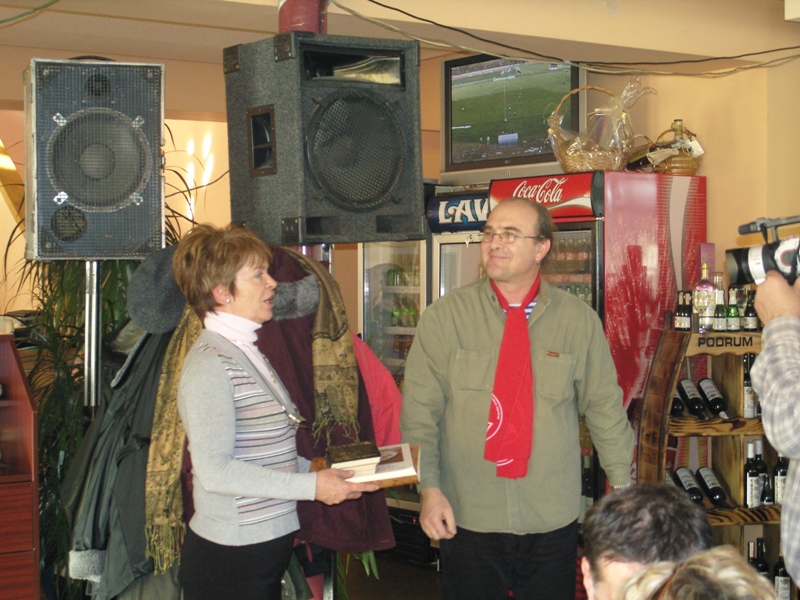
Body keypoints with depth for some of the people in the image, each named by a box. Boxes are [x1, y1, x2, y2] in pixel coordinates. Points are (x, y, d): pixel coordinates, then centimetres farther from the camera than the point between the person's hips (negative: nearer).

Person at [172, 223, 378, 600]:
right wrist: (312, 486, -20)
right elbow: (215, 470, -22)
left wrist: (325, 469, 4)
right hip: (230, 558, -9)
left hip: (266, 549, 9)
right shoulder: (209, 364, -16)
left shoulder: (248, 353, 14)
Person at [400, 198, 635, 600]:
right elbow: (418, 413, -2)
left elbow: (605, 408, 7)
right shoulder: (444, 317, -3)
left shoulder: (579, 320, 1)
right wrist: (429, 488, -11)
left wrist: (622, 487, 6)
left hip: (554, 521, 1)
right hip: (467, 519, -1)